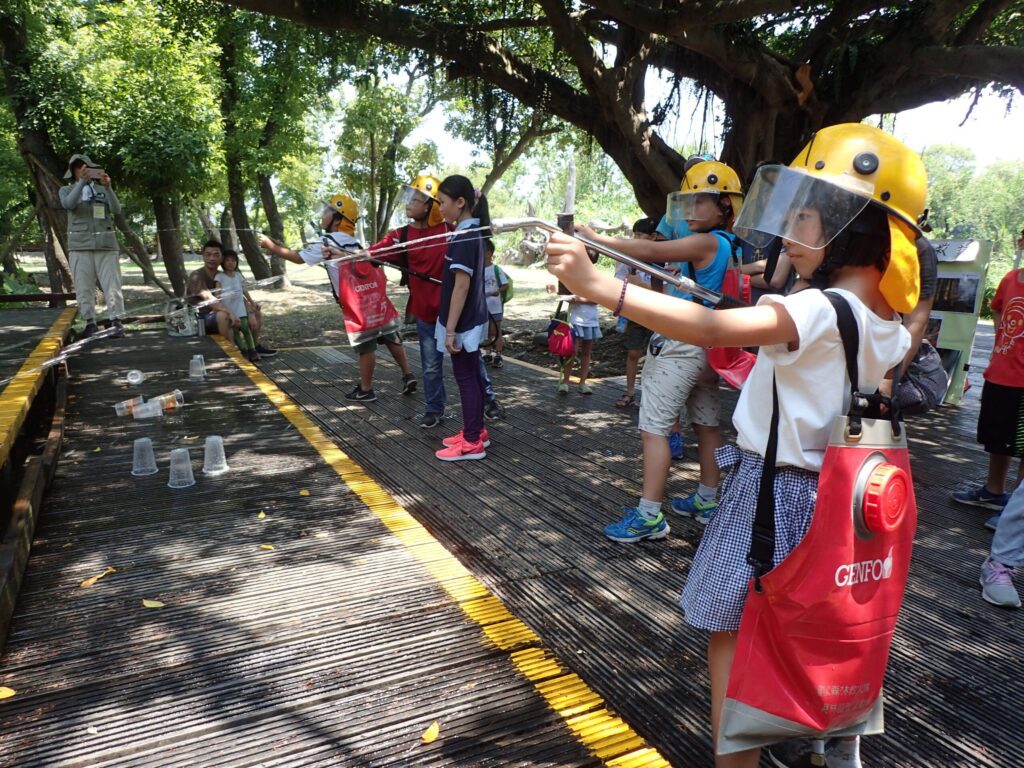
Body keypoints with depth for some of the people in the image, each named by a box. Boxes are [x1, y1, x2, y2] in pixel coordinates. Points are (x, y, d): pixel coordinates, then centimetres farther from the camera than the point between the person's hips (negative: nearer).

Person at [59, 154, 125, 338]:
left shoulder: (102, 190, 15)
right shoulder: (67, 190, 12)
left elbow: (116, 210, -1)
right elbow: (68, 204, -10)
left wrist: (107, 186, -15)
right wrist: (82, 181, -22)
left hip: (105, 244, 0)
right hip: (80, 245, 0)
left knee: (112, 285, -7)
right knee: (84, 286, -2)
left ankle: (117, 322, -9)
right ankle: (90, 323, 3)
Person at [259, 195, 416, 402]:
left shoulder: (327, 245, -3)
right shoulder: (355, 243, 16)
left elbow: (298, 257, 4)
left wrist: (271, 245, 15)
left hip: (359, 305, -6)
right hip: (377, 298, 6)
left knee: (366, 348, 2)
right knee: (392, 340, 13)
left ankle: (365, 390, 13)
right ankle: (408, 376, 18)